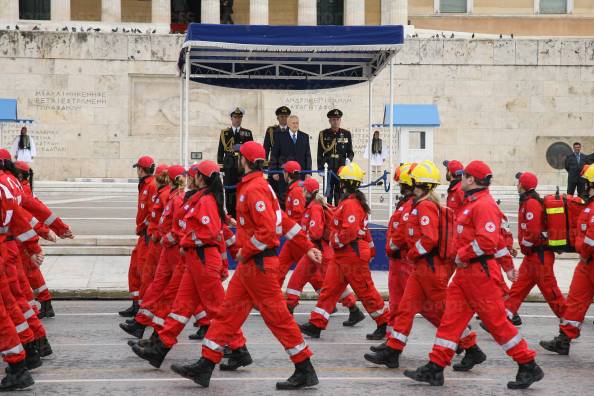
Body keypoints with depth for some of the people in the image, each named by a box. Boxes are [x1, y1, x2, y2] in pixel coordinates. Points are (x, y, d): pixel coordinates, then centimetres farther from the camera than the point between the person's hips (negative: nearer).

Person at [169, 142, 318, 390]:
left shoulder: (255, 189, -17)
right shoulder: (253, 185, 14)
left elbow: (267, 230, -25)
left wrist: (246, 251, -14)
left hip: (259, 263, -10)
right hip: (250, 264, 10)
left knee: (277, 316, -4)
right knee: (228, 311, 10)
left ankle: (305, 371, 4)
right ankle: (205, 366, 13)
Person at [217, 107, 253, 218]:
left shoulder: (247, 133, 10)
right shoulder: (224, 133, 10)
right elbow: (220, 152, 10)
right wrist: (220, 166, 3)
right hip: (229, 167, 0)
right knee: (229, 192, 0)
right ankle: (231, 217, 5)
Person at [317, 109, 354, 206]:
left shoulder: (346, 134, 9)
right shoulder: (323, 134, 5)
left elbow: (350, 152, 12)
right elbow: (320, 154, 6)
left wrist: (349, 159, -10)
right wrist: (320, 169, -2)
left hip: (342, 169, 1)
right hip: (328, 169, -1)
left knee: (340, 196, 3)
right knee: (328, 195, -2)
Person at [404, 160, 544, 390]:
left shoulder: (484, 205, -16)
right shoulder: (472, 203, 17)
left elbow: (487, 240, -25)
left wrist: (462, 255, -16)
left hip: (480, 272, -10)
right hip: (465, 272, 10)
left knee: (496, 321, -3)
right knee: (451, 319, 6)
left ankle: (529, 367, 8)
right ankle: (435, 369, 8)